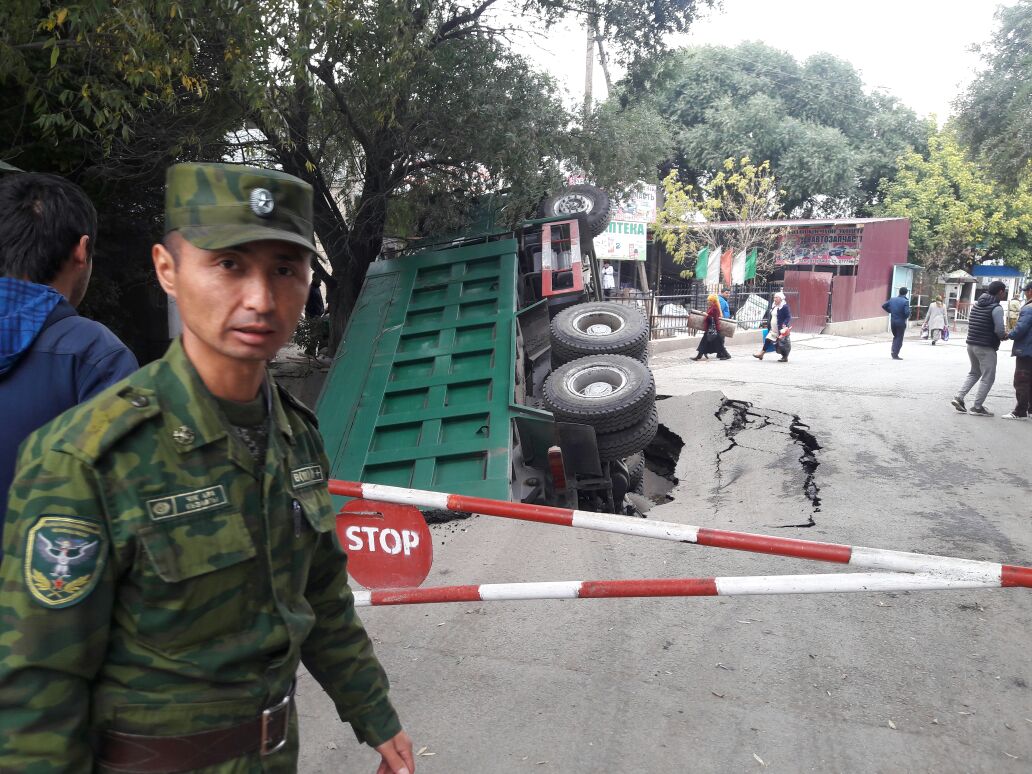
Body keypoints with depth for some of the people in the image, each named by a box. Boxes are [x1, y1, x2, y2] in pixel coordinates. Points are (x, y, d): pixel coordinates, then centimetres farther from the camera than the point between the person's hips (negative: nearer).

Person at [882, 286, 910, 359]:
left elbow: (884, 306, 10)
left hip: (892, 322, 5)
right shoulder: (905, 301, -15)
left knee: (895, 337, 22)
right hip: (901, 322, -5)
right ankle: (895, 354, 2)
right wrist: (907, 317, -1)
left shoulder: (892, 300, 2)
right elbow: (907, 312, -23)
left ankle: (893, 351, 14)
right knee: (899, 338, 5)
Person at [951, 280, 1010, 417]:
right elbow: (999, 330, -21)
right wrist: (1003, 336, 3)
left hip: (971, 344, 8)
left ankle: (959, 397, 9)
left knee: (974, 373, 22)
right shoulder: (997, 308, -14)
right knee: (988, 378, 3)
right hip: (986, 348, -8)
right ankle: (977, 407, 4)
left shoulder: (977, 304, 9)